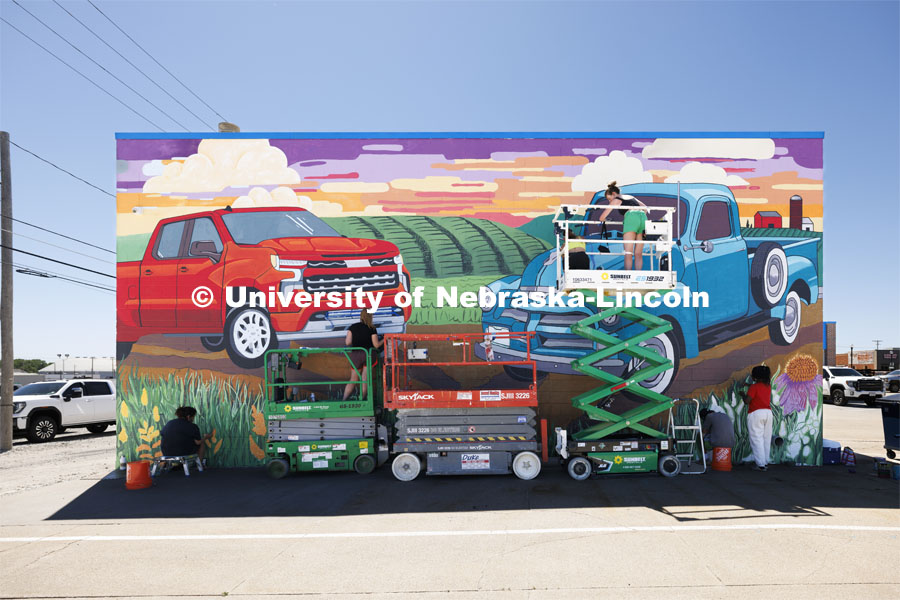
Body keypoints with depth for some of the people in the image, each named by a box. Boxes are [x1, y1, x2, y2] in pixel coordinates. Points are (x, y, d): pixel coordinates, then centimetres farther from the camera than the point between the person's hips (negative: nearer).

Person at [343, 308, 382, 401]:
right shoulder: (372, 329, -3)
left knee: (353, 381, 12)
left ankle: (344, 400, 2)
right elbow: (376, 345, -3)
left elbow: (348, 342, -3)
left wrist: (345, 338, 19)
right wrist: (383, 340, 15)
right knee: (365, 381, 3)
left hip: (355, 355, 2)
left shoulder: (353, 327, 2)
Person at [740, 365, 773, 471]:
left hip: (756, 414, -7)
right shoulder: (768, 386, 10)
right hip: (768, 413, 7)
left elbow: (747, 400, -14)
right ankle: (765, 462, 14)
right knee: (766, 439, 11)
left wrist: (743, 394, 5)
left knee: (757, 439, -4)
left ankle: (761, 464, -7)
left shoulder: (754, 387, -10)